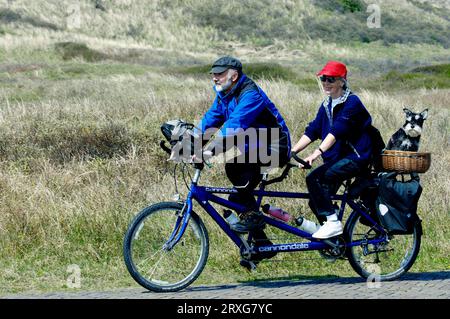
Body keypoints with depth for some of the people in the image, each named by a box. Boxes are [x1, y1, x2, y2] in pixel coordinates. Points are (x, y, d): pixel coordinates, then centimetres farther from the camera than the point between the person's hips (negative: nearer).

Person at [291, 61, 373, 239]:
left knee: (314, 179, -26)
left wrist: (317, 153, -36)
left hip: (355, 158, -9)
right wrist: (292, 152, -5)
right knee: (316, 203, -1)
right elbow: (311, 131, 8)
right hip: (335, 160, 9)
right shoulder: (326, 106, 13)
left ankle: (332, 222, -21)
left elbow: (336, 131, -25)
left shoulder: (352, 102, -13)